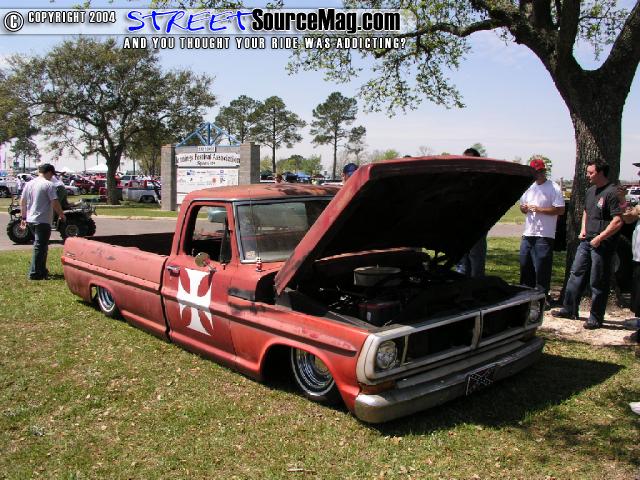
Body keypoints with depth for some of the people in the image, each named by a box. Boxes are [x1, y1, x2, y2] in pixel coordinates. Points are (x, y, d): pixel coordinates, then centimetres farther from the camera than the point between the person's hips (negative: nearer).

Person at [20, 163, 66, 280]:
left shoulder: (29, 184, 10)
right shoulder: (49, 185, -12)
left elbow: (22, 202, 14)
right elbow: (55, 203, -17)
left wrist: (24, 217, 21)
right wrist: (61, 215, -2)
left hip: (30, 220, 8)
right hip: (43, 221, -8)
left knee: (40, 245, 19)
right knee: (40, 247, -3)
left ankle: (42, 271, 24)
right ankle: (34, 273, -3)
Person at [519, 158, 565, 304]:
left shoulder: (554, 188, -6)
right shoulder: (529, 187, 15)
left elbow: (560, 210, -13)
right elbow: (522, 206, 23)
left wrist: (539, 209, -19)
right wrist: (524, 208, -2)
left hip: (544, 236, -7)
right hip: (528, 234, 7)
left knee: (542, 269, -3)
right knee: (525, 266, 13)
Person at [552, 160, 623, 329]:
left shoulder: (612, 193, -14)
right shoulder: (591, 191, 13)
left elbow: (618, 221, -20)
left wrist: (600, 238, -20)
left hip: (602, 245, -8)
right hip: (586, 241, 8)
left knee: (598, 283, 1)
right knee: (576, 274, 13)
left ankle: (596, 318, 12)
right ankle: (569, 309, 23)